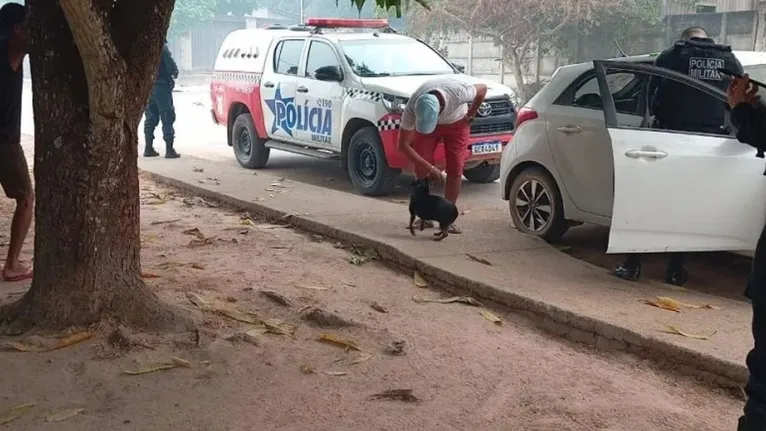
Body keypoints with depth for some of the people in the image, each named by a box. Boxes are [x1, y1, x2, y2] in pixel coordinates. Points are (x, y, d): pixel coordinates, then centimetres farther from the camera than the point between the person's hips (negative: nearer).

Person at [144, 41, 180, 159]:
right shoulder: (161, 47, -14)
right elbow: (170, 65, -17)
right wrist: (175, 72, 4)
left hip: (147, 86, 7)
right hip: (161, 86, -7)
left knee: (150, 118, 14)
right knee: (167, 118, -3)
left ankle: (148, 148, 16)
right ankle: (169, 150, -6)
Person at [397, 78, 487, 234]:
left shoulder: (457, 92, -42)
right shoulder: (412, 108, -37)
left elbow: (482, 89, -18)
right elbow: (403, 145, -28)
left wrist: (470, 115, -10)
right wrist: (430, 167, -30)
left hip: (457, 122, -1)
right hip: (425, 120, 1)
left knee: (455, 169, -9)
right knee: (421, 169, -8)